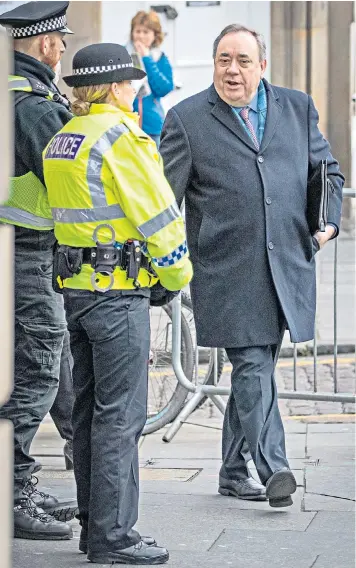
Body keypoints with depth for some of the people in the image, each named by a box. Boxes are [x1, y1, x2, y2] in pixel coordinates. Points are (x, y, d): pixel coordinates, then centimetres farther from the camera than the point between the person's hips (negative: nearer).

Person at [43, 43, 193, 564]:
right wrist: (175, 275, 2)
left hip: (75, 286, 9)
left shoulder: (61, 140, 13)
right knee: (120, 413, -6)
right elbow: (158, 213, -13)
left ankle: (93, 525, 19)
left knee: (89, 410, 13)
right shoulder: (120, 135, -14)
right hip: (119, 289, -9)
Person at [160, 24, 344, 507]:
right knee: (252, 367, -12)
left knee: (256, 367, 11)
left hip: (288, 267, 4)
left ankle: (234, 471, 21)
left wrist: (328, 220, 4)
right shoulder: (187, 120, 1)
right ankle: (274, 470, -16)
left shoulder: (298, 108, 12)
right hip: (227, 272, -4)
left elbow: (327, 172, 21)